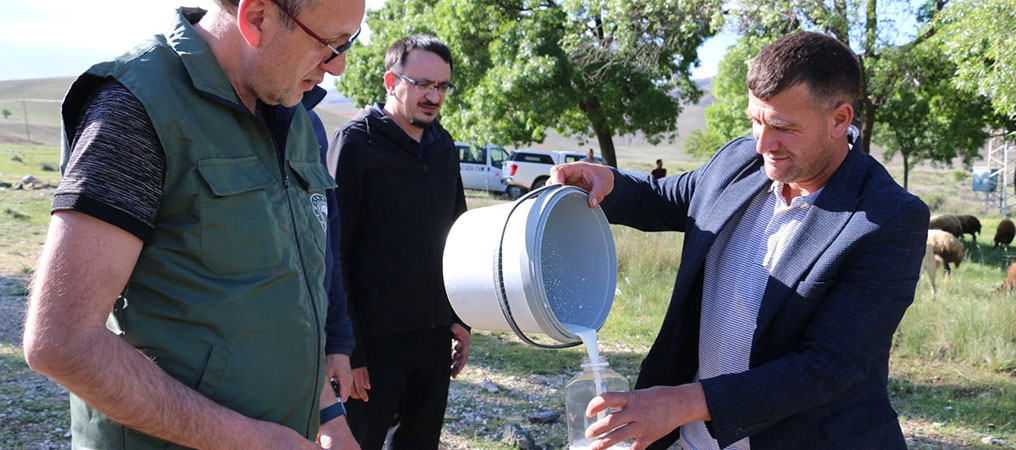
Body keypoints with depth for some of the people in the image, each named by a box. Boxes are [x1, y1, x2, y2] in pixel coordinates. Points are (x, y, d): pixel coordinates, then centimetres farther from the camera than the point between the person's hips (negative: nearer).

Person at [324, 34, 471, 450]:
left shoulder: (444, 146, 10)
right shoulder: (354, 142, -9)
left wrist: (459, 319, 14)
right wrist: (347, 349, -15)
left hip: (434, 337, 6)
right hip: (374, 339, -6)